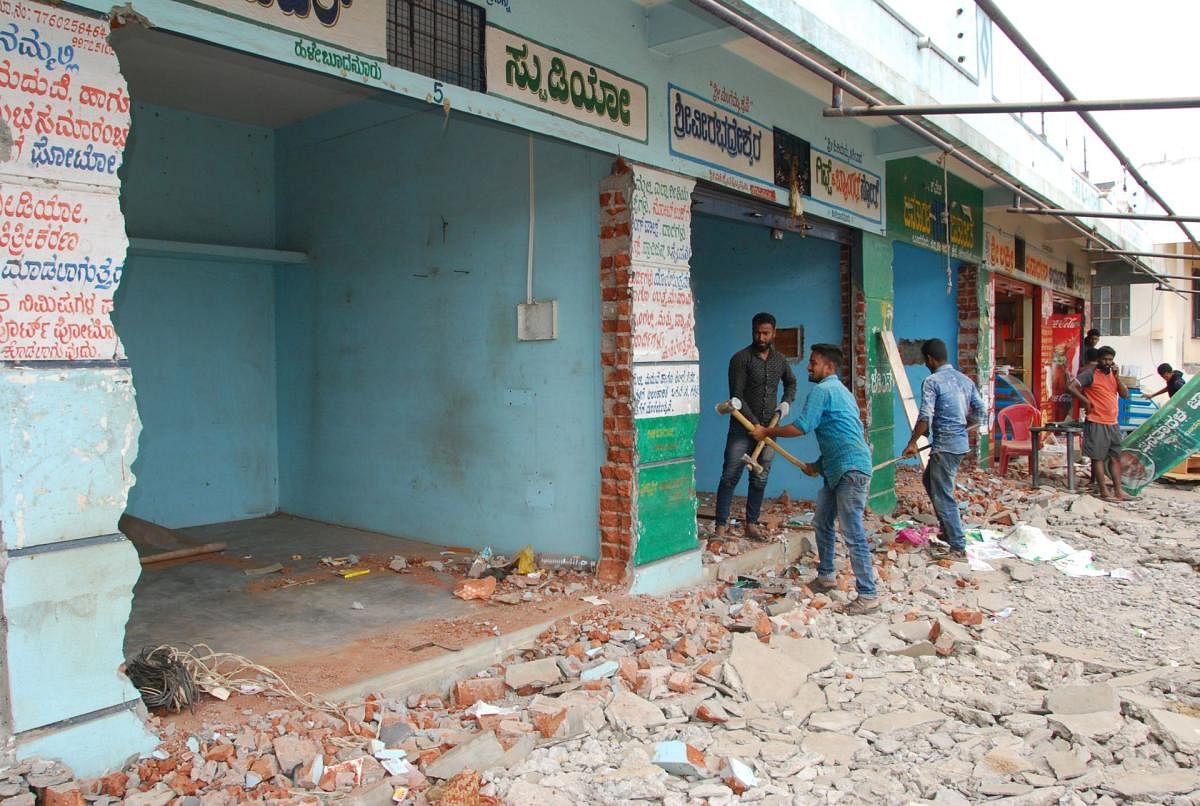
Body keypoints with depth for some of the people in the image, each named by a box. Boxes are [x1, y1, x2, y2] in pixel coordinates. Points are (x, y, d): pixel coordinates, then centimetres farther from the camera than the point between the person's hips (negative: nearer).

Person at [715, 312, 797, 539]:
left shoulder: (780, 360, 9)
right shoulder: (741, 359, -8)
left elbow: (791, 382, 29)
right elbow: (736, 396, -13)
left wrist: (786, 402, 11)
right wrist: (754, 424, -18)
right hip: (742, 426, -5)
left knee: (760, 479, 8)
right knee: (730, 476, -6)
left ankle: (751, 524, 17)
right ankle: (721, 525, -2)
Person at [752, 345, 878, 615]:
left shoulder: (822, 390, -10)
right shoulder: (839, 390, 21)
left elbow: (801, 427, -15)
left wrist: (767, 432, -2)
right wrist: (818, 464, 26)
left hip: (851, 470, -11)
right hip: (838, 470, 11)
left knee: (852, 533, -8)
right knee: (822, 523, 19)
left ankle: (868, 595, -4)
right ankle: (825, 577, 31)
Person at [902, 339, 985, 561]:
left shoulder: (932, 382, -13)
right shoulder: (965, 380, 10)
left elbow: (925, 417, -19)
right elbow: (980, 413, 10)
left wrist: (912, 442, -10)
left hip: (945, 445, -9)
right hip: (961, 442, 9)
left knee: (943, 496, -1)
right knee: (929, 479, 26)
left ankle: (958, 547, 2)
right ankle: (947, 529, 32)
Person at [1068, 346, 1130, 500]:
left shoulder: (1113, 374, 14)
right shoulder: (1090, 374, -7)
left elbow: (1125, 394, 7)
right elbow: (1071, 387, -17)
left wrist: (1116, 377, -4)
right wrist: (1086, 401, -14)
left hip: (1113, 423, 7)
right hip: (1096, 423, -7)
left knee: (1115, 457, 9)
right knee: (1098, 457, -2)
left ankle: (1118, 491, 13)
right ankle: (1104, 492, 1)